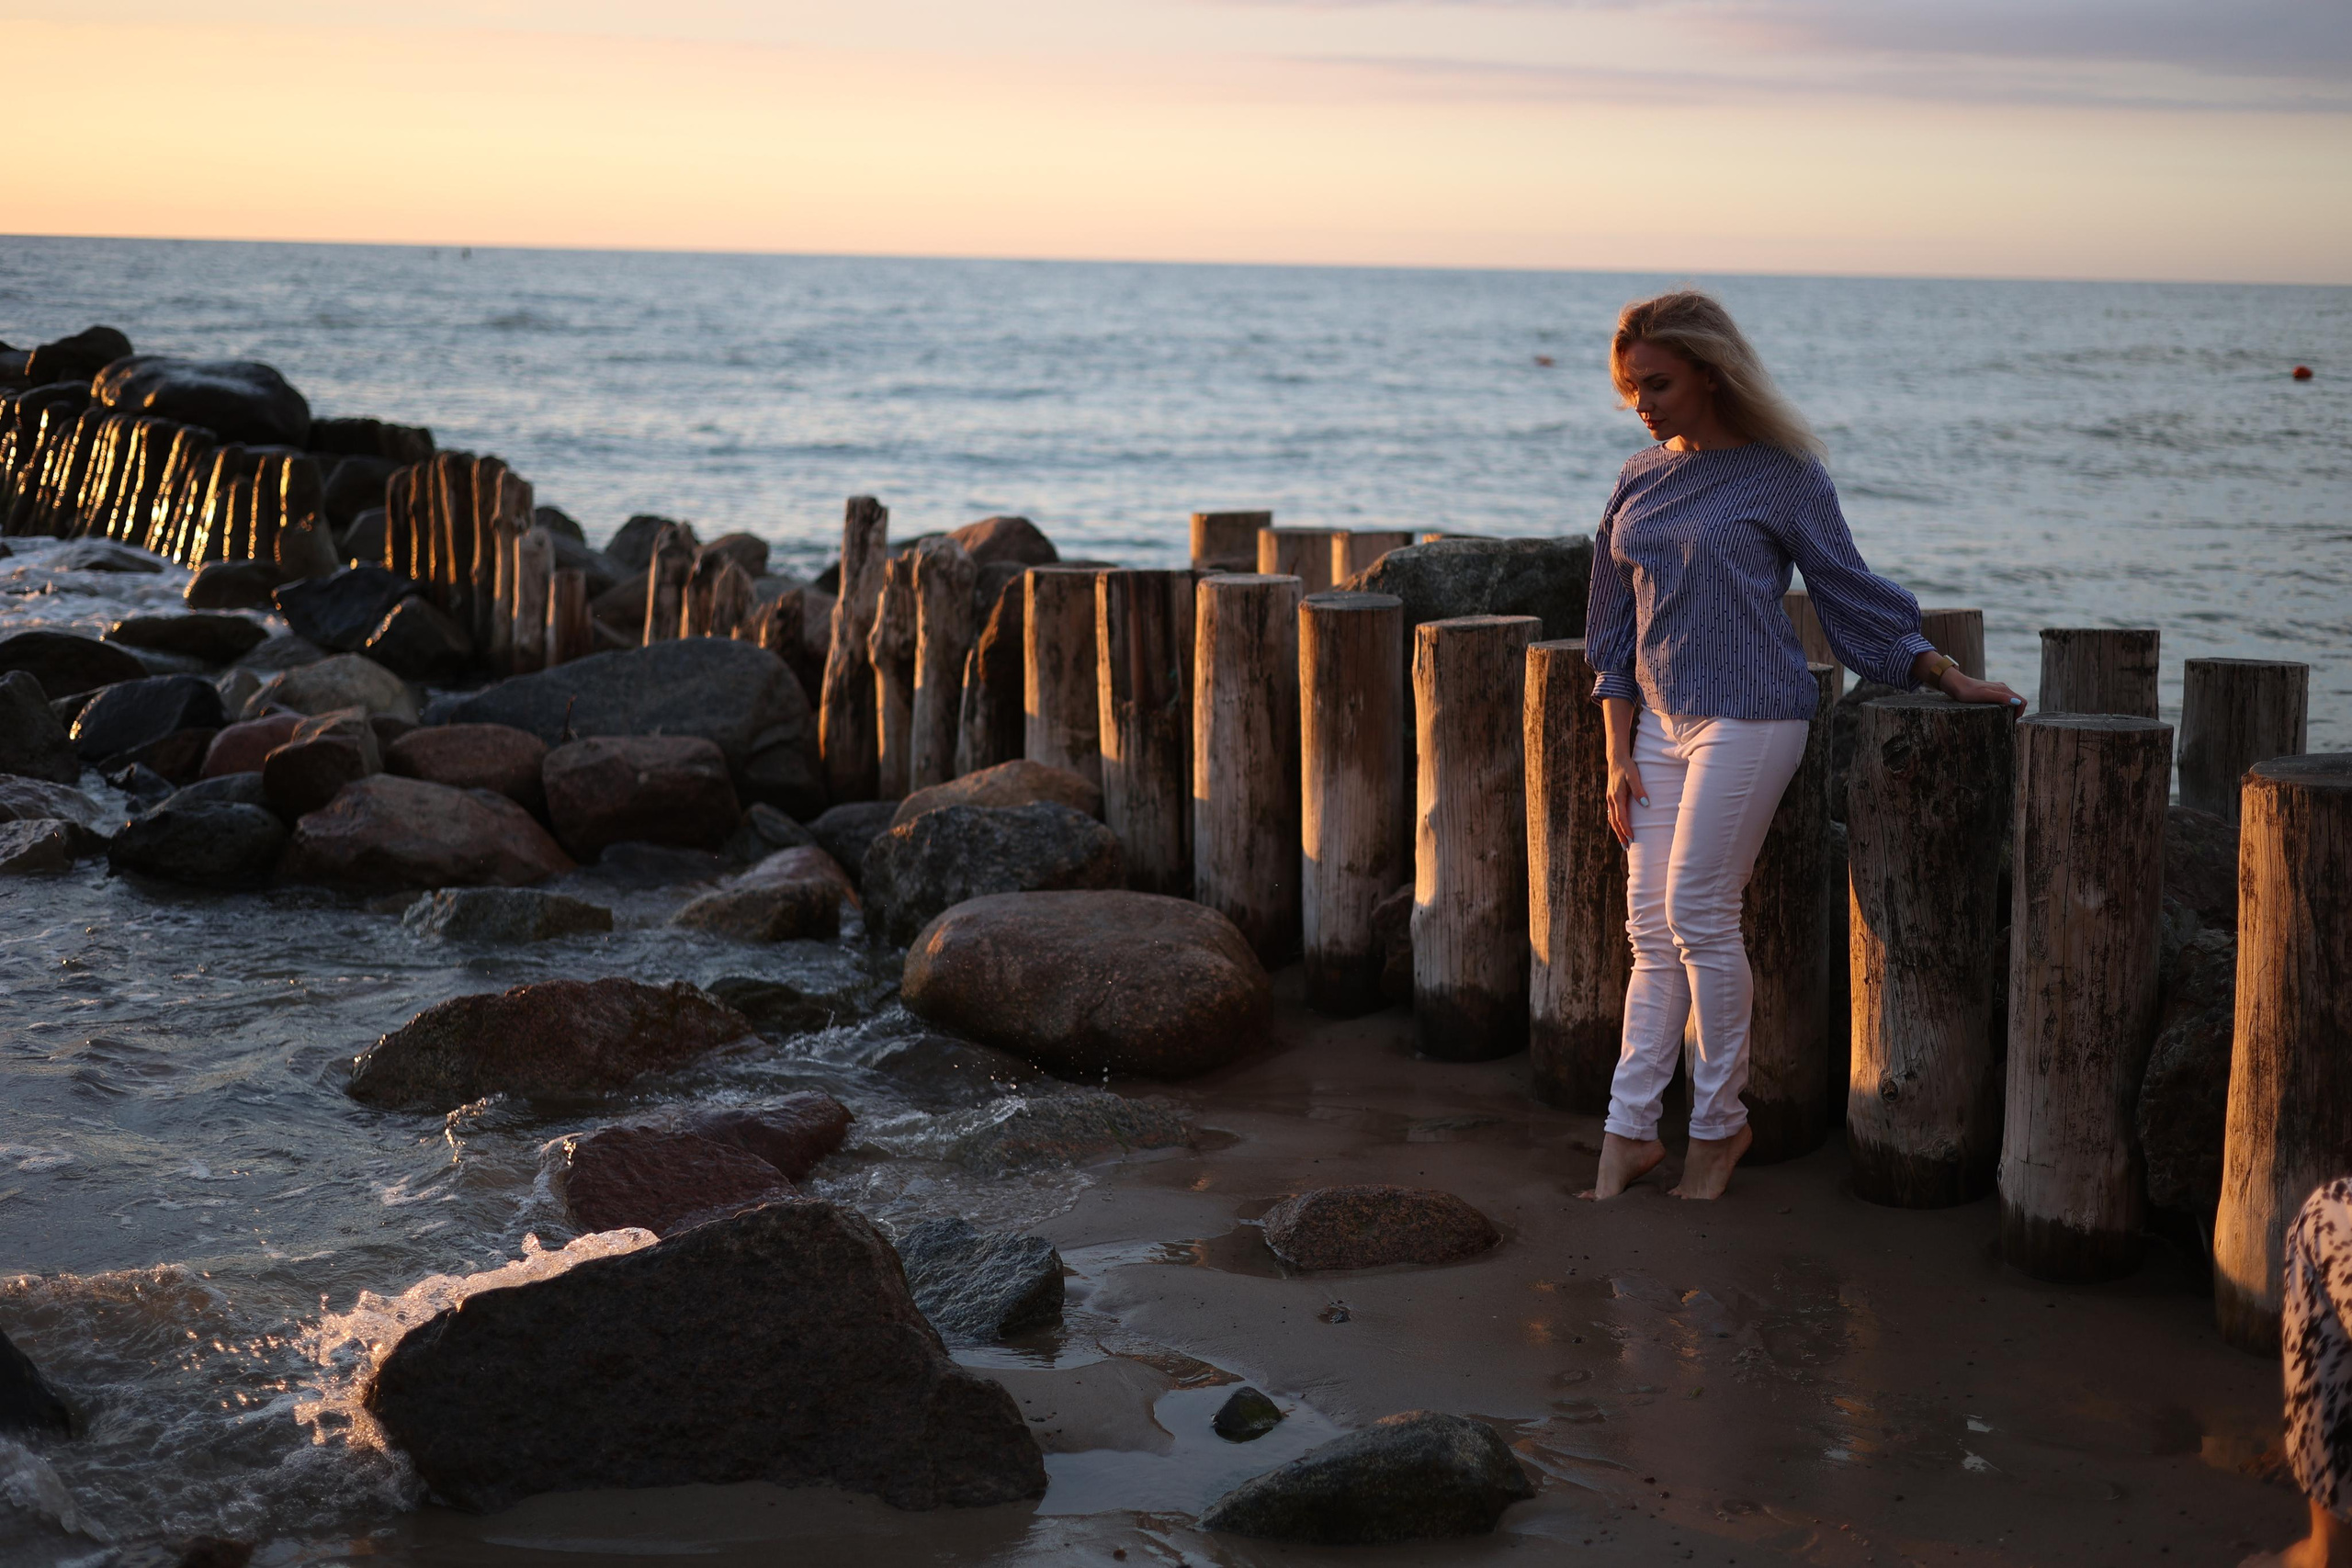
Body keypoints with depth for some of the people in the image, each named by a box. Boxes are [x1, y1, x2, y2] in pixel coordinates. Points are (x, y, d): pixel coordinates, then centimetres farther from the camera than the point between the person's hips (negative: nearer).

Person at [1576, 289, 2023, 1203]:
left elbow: (1853, 594, 2)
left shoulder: (1781, 475, -4)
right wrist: (1620, 756, 8)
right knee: (1651, 927, 3)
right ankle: (1630, 1130, 6)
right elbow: (1616, 632, 14)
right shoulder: (1639, 481, 11)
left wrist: (1949, 678, -6)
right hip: (1660, 721, 6)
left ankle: (1719, 1121, 6)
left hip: (1749, 716, -5)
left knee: (1697, 913, -9)